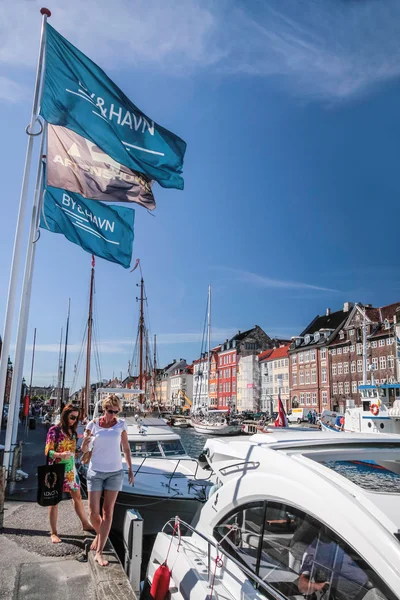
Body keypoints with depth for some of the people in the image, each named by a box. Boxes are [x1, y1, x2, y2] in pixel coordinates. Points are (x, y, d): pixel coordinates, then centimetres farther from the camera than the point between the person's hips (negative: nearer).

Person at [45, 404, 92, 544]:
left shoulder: (72, 431, 7)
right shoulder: (54, 430, -11)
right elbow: (47, 451, -15)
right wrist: (61, 454, -32)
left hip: (70, 469, 6)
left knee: (77, 497, 13)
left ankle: (85, 524, 27)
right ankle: (53, 533, 15)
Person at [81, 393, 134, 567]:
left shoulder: (121, 424, -3)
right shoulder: (93, 424, -5)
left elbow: (126, 447, 8)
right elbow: (84, 450, 1)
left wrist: (130, 468, 7)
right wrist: (85, 441, -21)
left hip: (115, 472, 0)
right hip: (95, 472, 0)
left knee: (108, 511, 3)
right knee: (93, 512, 3)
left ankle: (99, 552, 12)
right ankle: (100, 535, 35)